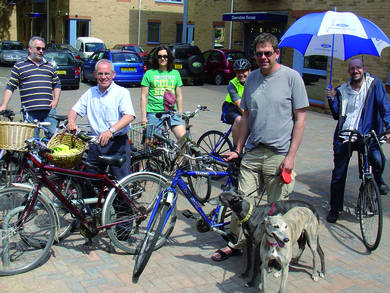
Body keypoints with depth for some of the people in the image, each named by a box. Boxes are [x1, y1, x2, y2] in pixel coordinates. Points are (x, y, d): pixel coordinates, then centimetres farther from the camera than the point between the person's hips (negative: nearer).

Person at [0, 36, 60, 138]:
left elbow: (57, 84, 23)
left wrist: (55, 100, 7)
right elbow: (10, 87, 6)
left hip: (49, 109, 2)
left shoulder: (49, 66, 18)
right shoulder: (19, 66, 8)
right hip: (30, 111, -2)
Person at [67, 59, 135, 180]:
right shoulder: (90, 93, 12)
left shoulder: (122, 92, -5)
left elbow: (129, 116, -20)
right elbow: (75, 110, 14)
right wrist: (71, 121, -11)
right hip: (96, 143, 5)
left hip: (117, 144, -5)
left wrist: (110, 131, -34)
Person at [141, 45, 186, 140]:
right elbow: (144, 96, 2)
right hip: (154, 112, -2)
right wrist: (144, 116, -4)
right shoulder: (149, 73, 4)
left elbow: (179, 96, 16)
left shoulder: (175, 73, 13)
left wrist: (180, 114, 10)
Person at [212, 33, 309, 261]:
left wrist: (291, 155, -10)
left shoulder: (291, 77, -3)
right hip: (253, 152, 4)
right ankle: (237, 243, 23)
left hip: (280, 155, -4)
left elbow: (300, 118, -5)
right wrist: (238, 149, 13)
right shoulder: (251, 78, 11)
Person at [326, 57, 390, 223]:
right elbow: (337, 115, 12)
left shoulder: (374, 84, 2)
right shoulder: (342, 90, 11)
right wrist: (332, 99, -4)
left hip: (367, 134, -2)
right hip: (344, 136, 3)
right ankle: (335, 209, 22)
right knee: (338, 175, 5)